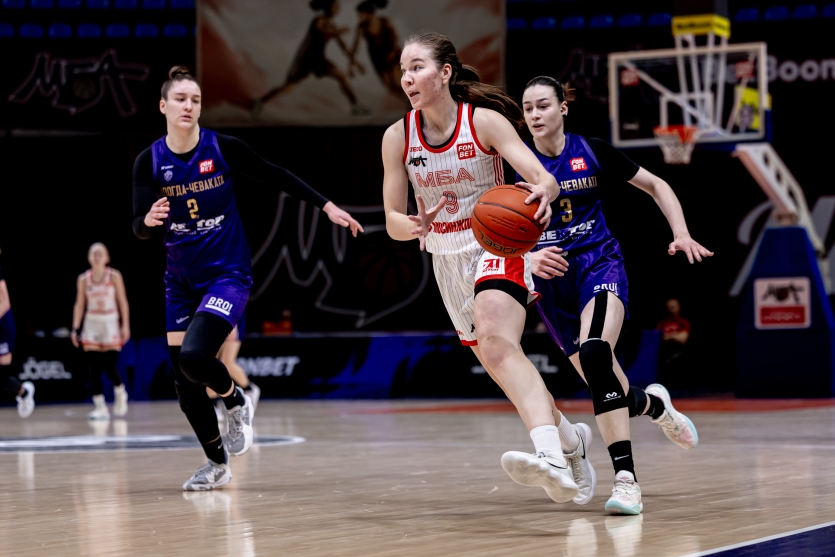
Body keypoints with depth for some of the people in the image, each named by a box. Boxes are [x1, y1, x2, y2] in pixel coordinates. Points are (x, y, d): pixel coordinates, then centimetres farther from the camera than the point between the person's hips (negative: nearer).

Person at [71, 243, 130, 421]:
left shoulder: (114, 276, -3)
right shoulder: (83, 279, 2)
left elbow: (123, 302, -1)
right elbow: (79, 305, 6)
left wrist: (125, 326, -6)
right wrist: (75, 328, 0)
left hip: (111, 323, -2)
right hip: (91, 324, 2)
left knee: (110, 367, -7)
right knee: (93, 369, -5)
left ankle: (120, 393, 24)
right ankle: (100, 407, -1)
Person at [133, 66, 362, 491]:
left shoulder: (222, 148, -10)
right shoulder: (149, 161, -5)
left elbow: (276, 177, 1)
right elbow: (139, 229, -8)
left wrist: (326, 206, 0)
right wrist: (149, 220, -31)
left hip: (227, 274, -4)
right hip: (181, 281, 4)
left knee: (194, 356, -25)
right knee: (184, 382, 4)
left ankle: (237, 402, 7)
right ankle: (217, 464, 22)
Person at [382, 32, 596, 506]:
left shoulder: (484, 121, -12)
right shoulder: (398, 138, -2)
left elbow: (544, 177, -20)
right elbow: (392, 222, 0)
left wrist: (542, 192, -44)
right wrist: (414, 226, -24)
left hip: (497, 249, -6)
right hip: (448, 262, 6)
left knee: (496, 343, -33)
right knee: (505, 368, 12)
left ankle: (552, 457, -50)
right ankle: (572, 439, 37)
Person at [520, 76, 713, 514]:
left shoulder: (592, 152, -1)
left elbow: (656, 186, 10)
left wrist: (682, 235, -3)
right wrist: (528, 257, -23)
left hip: (599, 264, -2)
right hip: (551, 279, 2)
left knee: (594, 353, -31)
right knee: (605, 386, 2)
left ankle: (625, 479, -32)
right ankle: (655, 404, 41)